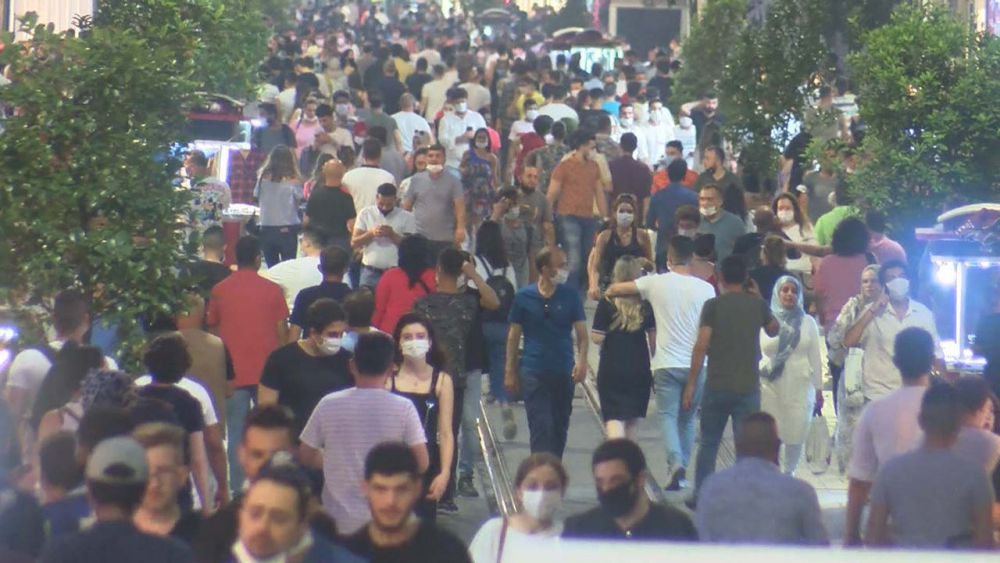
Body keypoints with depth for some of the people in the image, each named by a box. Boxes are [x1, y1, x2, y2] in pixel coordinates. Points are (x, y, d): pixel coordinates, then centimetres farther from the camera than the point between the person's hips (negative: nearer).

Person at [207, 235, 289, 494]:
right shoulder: (272, 290, -3)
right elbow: (282, 332, 0)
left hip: (233, 373, 0)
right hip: (268, 372, 0)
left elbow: (212, 330, 7)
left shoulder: (220, 290, 1)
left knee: (235, 434, 3)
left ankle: (236, 490, 2)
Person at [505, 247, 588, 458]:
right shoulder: (524, 297, 0)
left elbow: (582, 332, 1)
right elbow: (513, 336, 5)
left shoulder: (570, 296, 4)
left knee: (560, 428, 11)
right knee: (541, 427, -10)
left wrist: (581, 360, -17)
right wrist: (510, 372, 3)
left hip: (564, 372, 3)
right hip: (533, 372, -3)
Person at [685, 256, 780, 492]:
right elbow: (774, 330, 23)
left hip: (717, 386, -1)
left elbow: (701, 346, -10)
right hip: (748, 388, 1)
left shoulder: (713, 305, -5)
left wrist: (690, 385, -5)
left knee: (709, 444, 12)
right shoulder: (758, 305, 2)